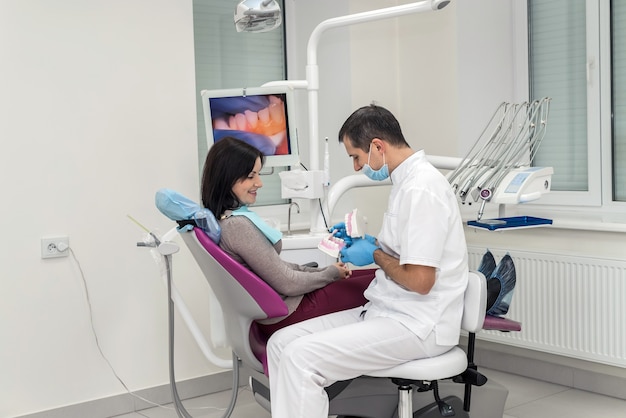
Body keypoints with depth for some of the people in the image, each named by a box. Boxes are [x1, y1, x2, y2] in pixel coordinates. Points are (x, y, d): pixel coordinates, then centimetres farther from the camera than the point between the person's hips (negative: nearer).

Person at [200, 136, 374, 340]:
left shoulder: (226, 217, 5)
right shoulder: (237, 226, -26)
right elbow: (286, 283, -21)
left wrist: (320, 270, 7)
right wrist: (330, 273, -5)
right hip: (285, 315, -9)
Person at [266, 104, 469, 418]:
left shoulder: (421, 189, -18)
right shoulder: (407, 180, 14)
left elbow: (419, 280, -22)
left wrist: (375, 255, -7)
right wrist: (366, 241, 13)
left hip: (417, 326, -10)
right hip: (391, 312, 10)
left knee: (301, 357, -23)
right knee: (282, 342, -3)